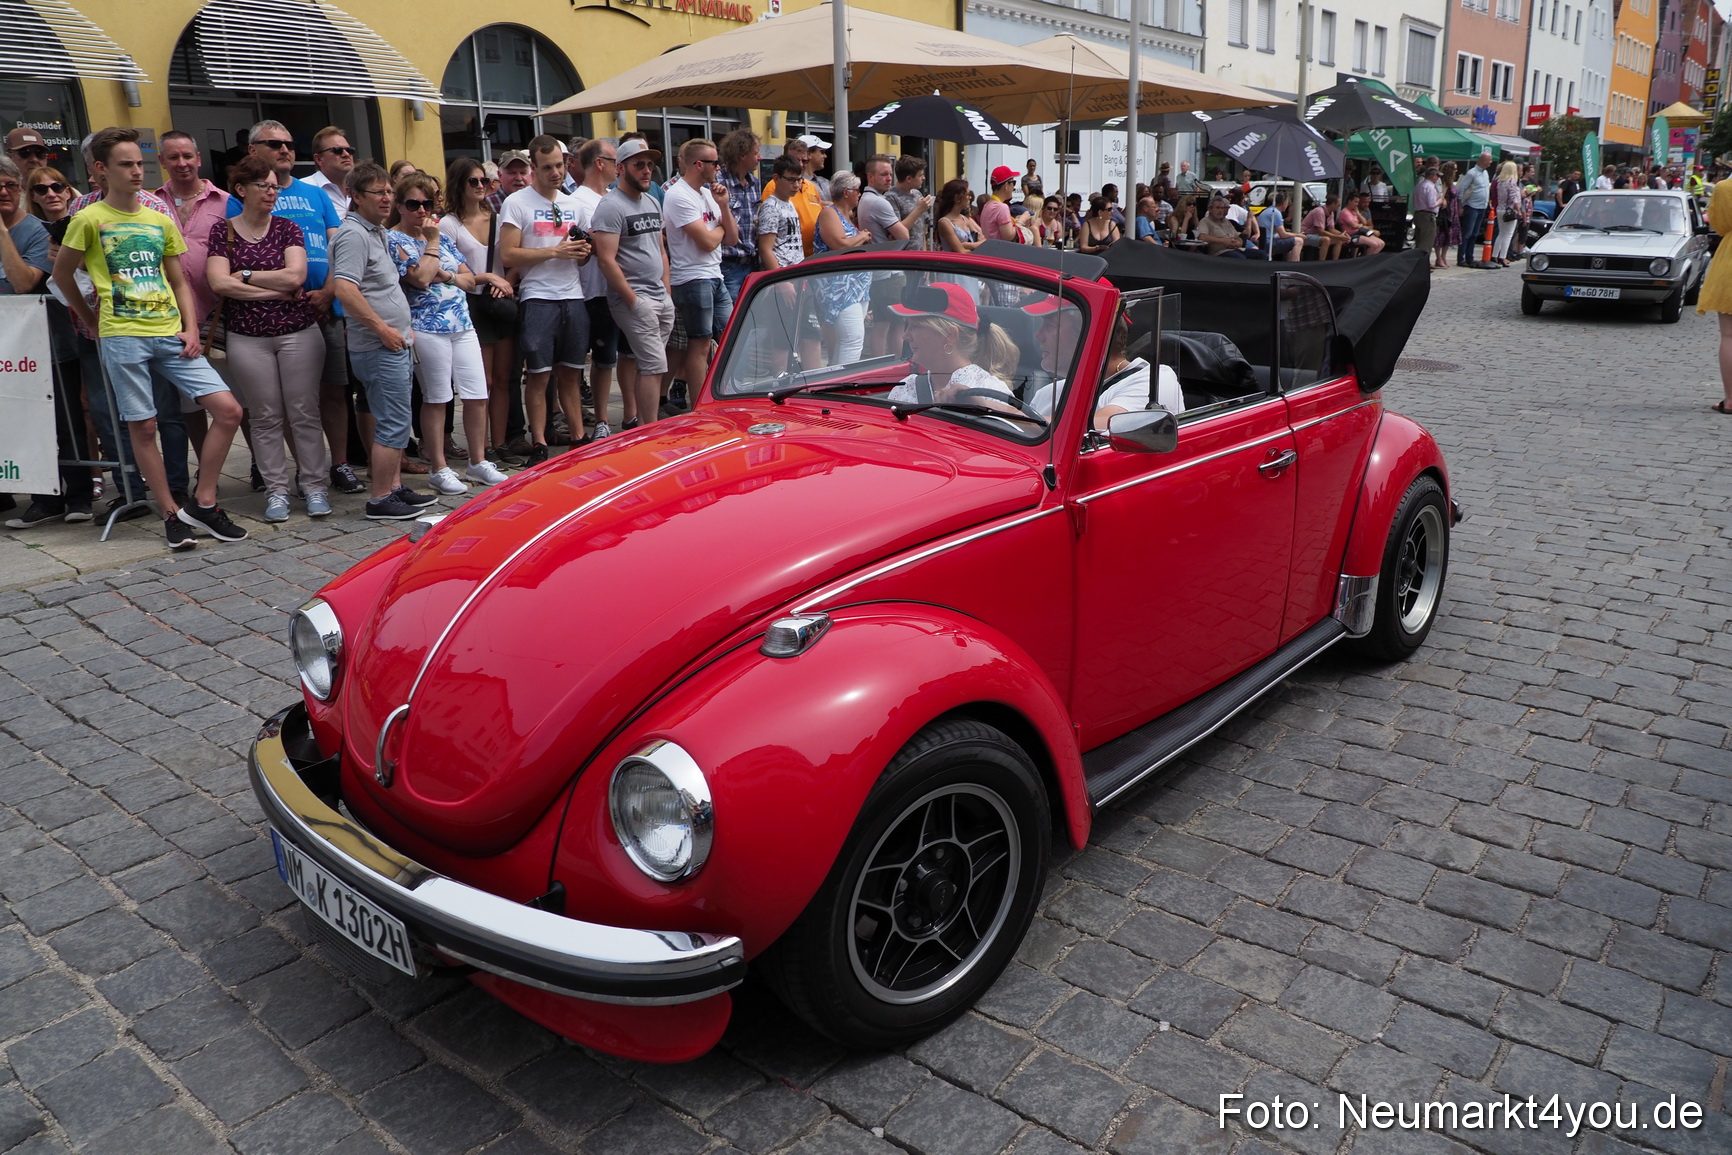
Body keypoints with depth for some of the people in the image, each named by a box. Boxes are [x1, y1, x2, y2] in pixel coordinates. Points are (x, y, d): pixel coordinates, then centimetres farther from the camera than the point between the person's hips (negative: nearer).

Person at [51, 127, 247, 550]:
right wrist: (89, 319, 13)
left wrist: (191, 329, 2)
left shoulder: (162, 221, 12)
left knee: (228, 409, -7)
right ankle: (172, 515, 11)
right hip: (122, 337, -4)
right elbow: (62, 273, 10)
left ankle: (203, 504, 3)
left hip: (171, 334, 4)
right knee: (143, 426, 0)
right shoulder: (90, 219, 0)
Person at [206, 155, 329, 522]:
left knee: (305, 413, 1)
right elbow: (219, 283, -7)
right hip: (248, 338, 0)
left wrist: (245, 276, -7)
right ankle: (276, 490, 10)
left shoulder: (287, 228, 6)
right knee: (266, 417, 3)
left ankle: (315, 486, 8)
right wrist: (276, 289, -9)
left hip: (298, 332, 0)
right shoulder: (222, 230, 5)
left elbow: (295, 276, -9)